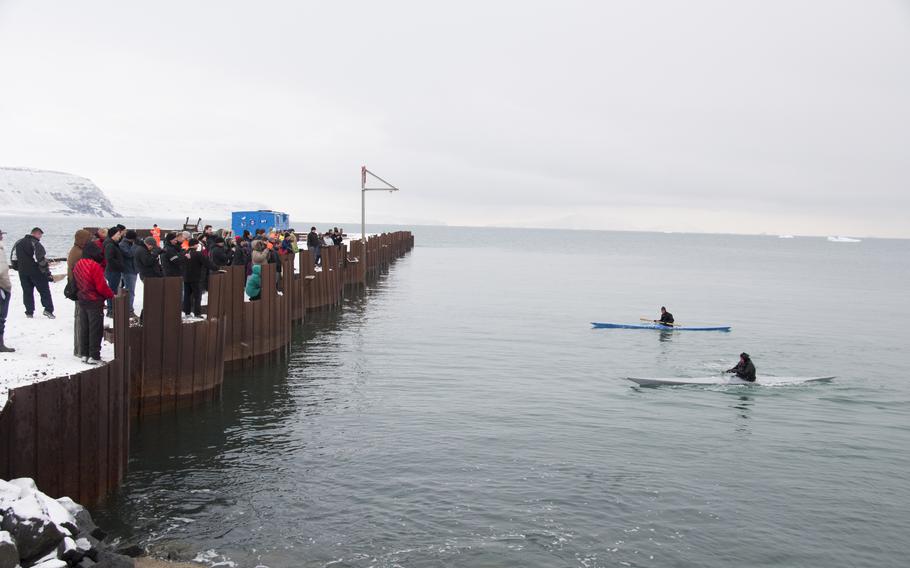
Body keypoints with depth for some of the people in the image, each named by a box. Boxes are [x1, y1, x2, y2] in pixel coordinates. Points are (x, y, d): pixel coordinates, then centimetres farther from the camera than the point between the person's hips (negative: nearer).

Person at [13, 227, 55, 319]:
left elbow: (14, 258, 15)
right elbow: (42, 260, -18)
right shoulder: (36, 244, -13)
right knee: (44, 290, 1)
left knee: (27, 292, 12)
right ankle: (48, 309, -10)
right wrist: (48, 273, -14)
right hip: (36, 272, -6)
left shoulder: (18, 243, 9)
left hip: (23, 272, 6)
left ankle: (29, 312, 10)